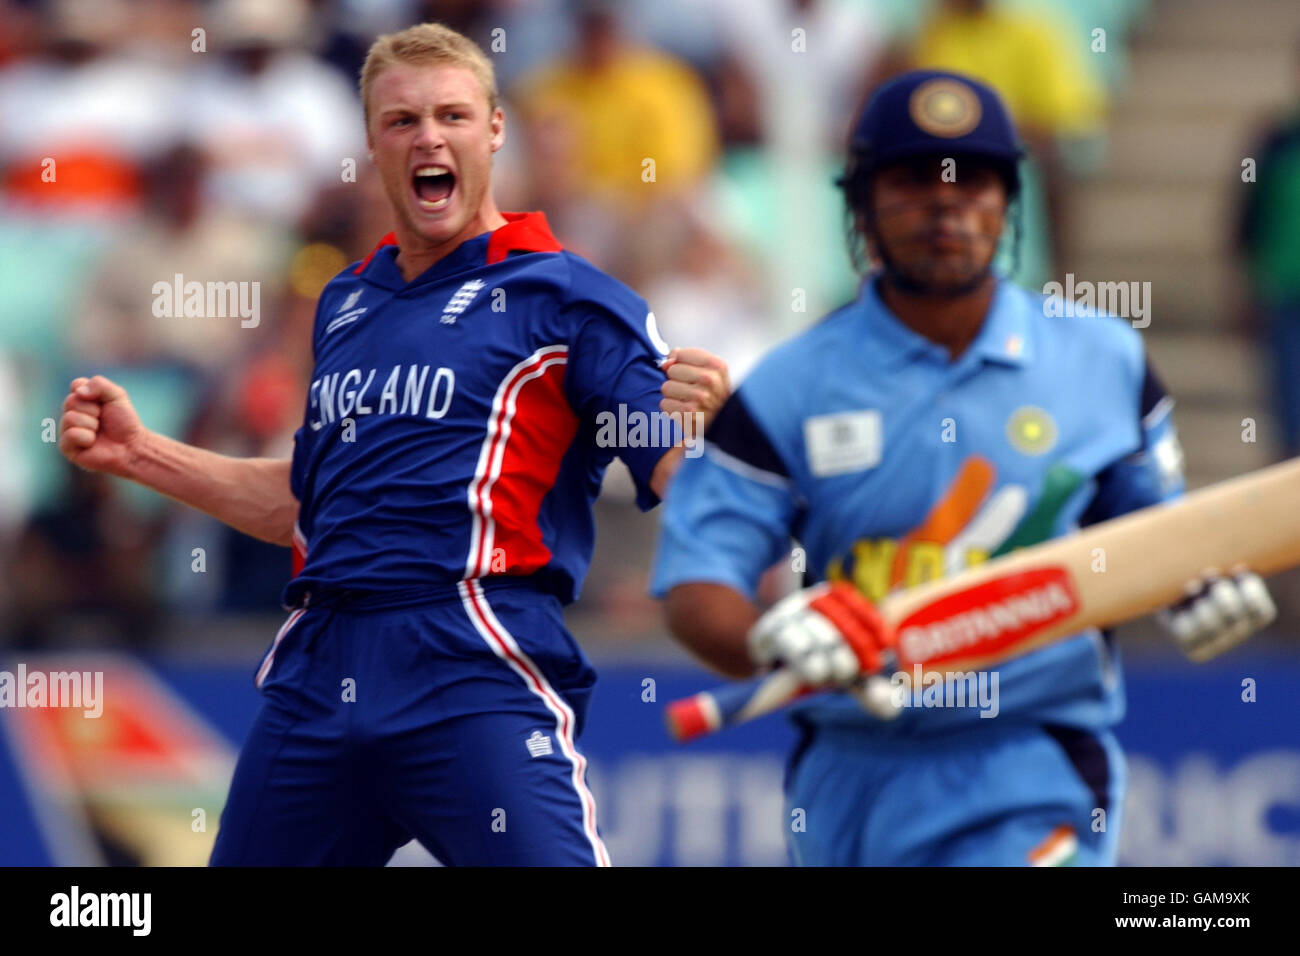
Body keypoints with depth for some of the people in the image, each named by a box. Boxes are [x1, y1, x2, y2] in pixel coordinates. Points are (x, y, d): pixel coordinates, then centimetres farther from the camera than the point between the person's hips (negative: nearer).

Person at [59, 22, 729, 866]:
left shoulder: (563, 295, 0)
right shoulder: (345, 304, 19)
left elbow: (672, 474, -7)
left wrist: (698, 424, -29)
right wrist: (138, 452, 26)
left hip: (476, 677, -6)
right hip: (318, 677, 6)